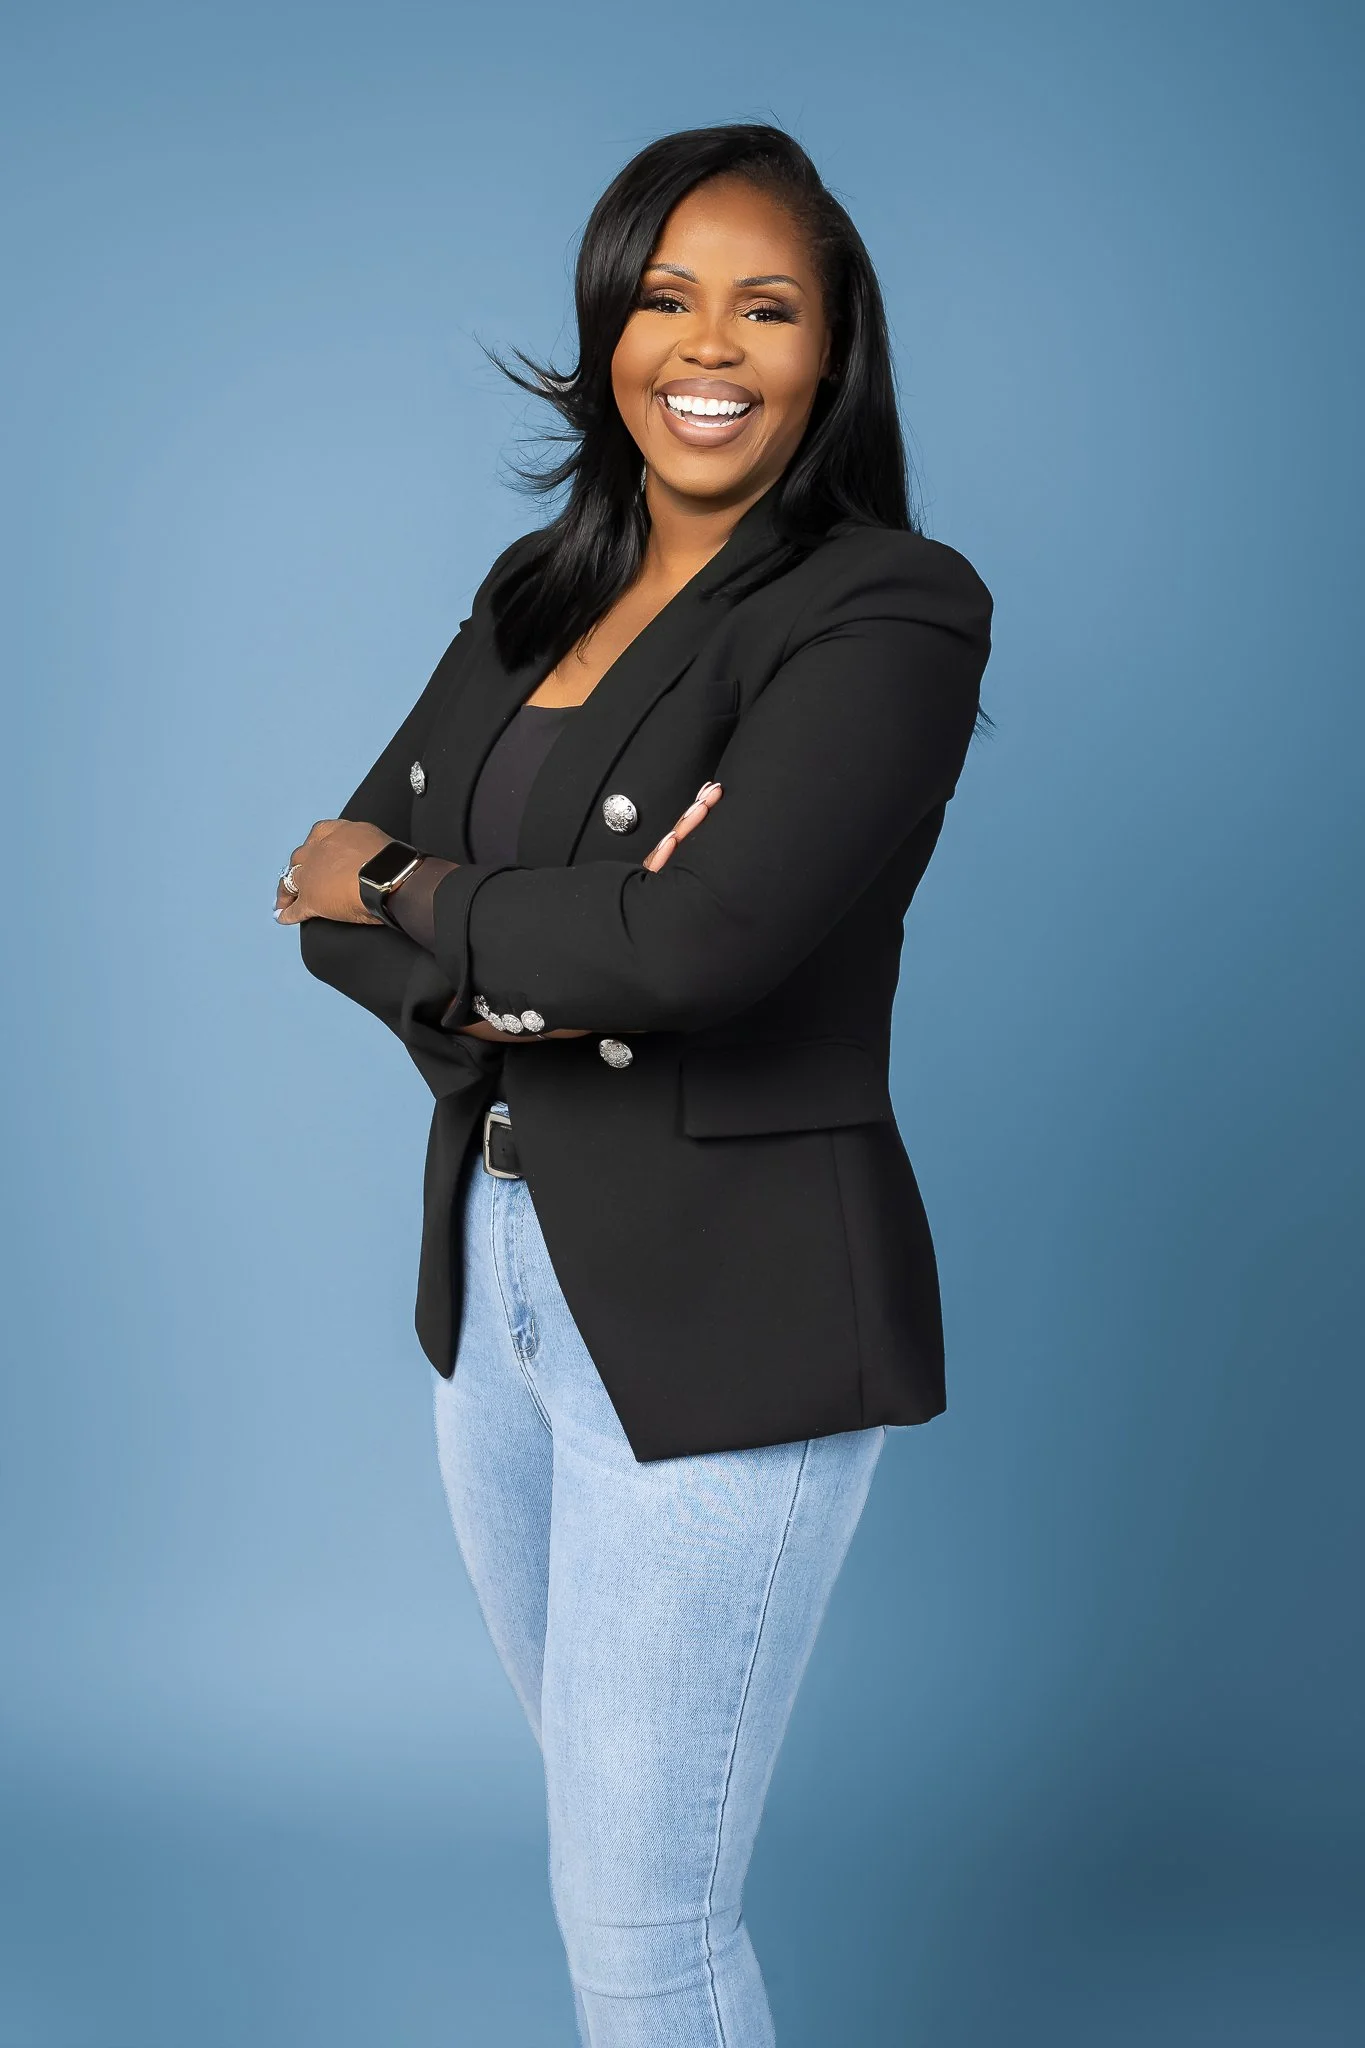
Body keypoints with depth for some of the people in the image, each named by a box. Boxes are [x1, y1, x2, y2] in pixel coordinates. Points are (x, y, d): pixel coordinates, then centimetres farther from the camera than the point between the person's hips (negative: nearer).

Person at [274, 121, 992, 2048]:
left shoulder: (892, 607, -12)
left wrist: (409, 898, -10)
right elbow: (339, 882, 4)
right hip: (497, 1266, 7)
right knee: (612, 1830, 21)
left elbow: (707, 933, -26)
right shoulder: (538, 593, 10)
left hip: (726, 1309, -7)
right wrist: (503, 979, -18)